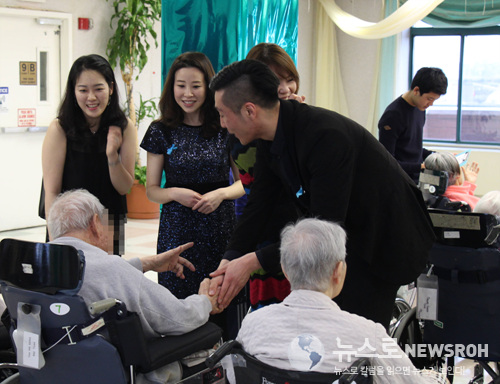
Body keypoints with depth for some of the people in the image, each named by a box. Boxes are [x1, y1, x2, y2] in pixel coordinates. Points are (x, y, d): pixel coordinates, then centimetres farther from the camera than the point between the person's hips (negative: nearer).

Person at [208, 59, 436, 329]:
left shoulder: (326, 136, -33)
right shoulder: (271, 139, -6)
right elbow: (258, 205, 1)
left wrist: (253, 261, -30)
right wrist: (228, 265, -12)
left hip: (382, 238, -8)